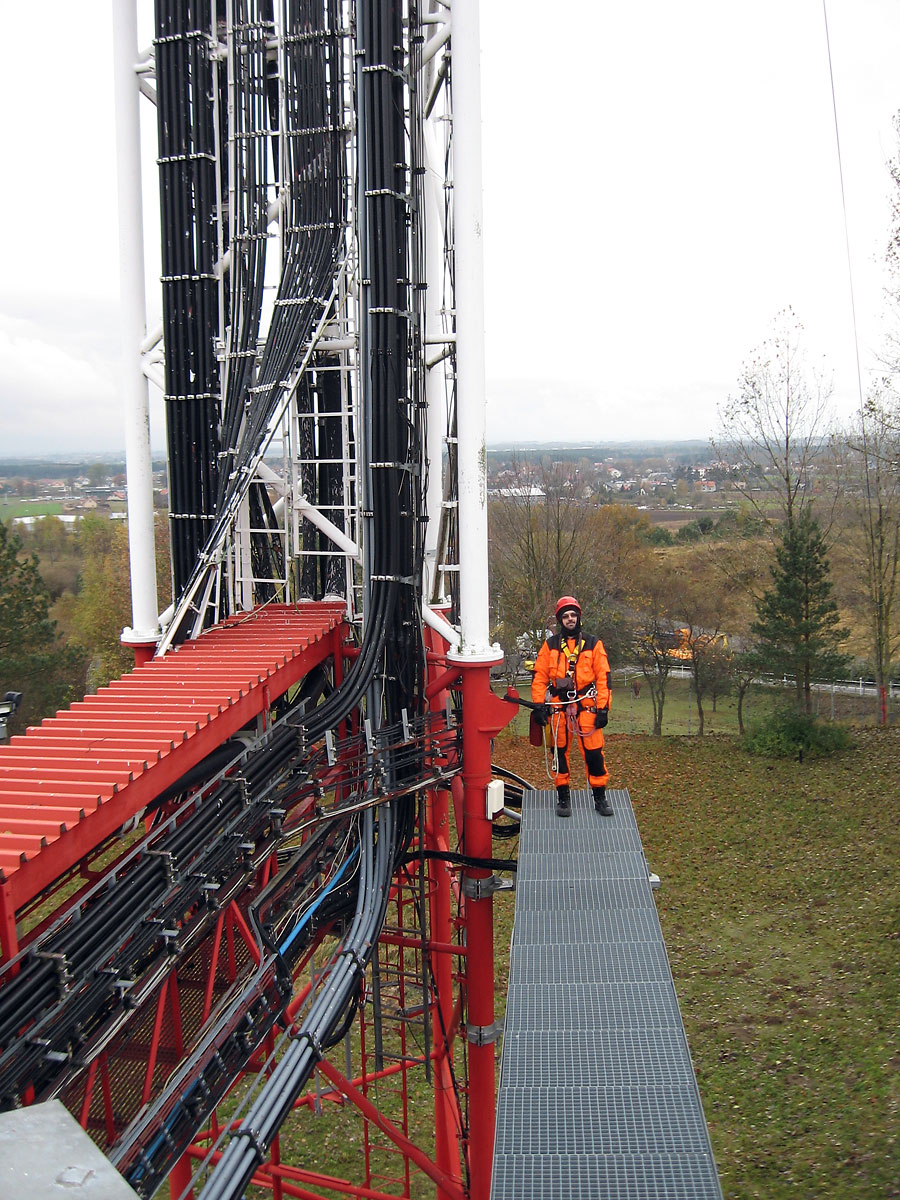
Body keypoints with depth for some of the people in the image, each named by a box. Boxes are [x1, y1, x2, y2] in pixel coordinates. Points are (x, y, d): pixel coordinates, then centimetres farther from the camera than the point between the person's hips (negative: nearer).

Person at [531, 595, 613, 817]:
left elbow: (603, 677, 3)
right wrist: (539, 705, -1)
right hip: (558, 706, 1)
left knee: (593, 752, -3)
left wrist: (603, 708, -4)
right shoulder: (550, 645, 7)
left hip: (586, 705, -1)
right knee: (559, 751, 7)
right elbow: (539, 677, 7)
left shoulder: (593, 644, 5)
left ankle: (600, 797, 9)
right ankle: (563, 797, 18)